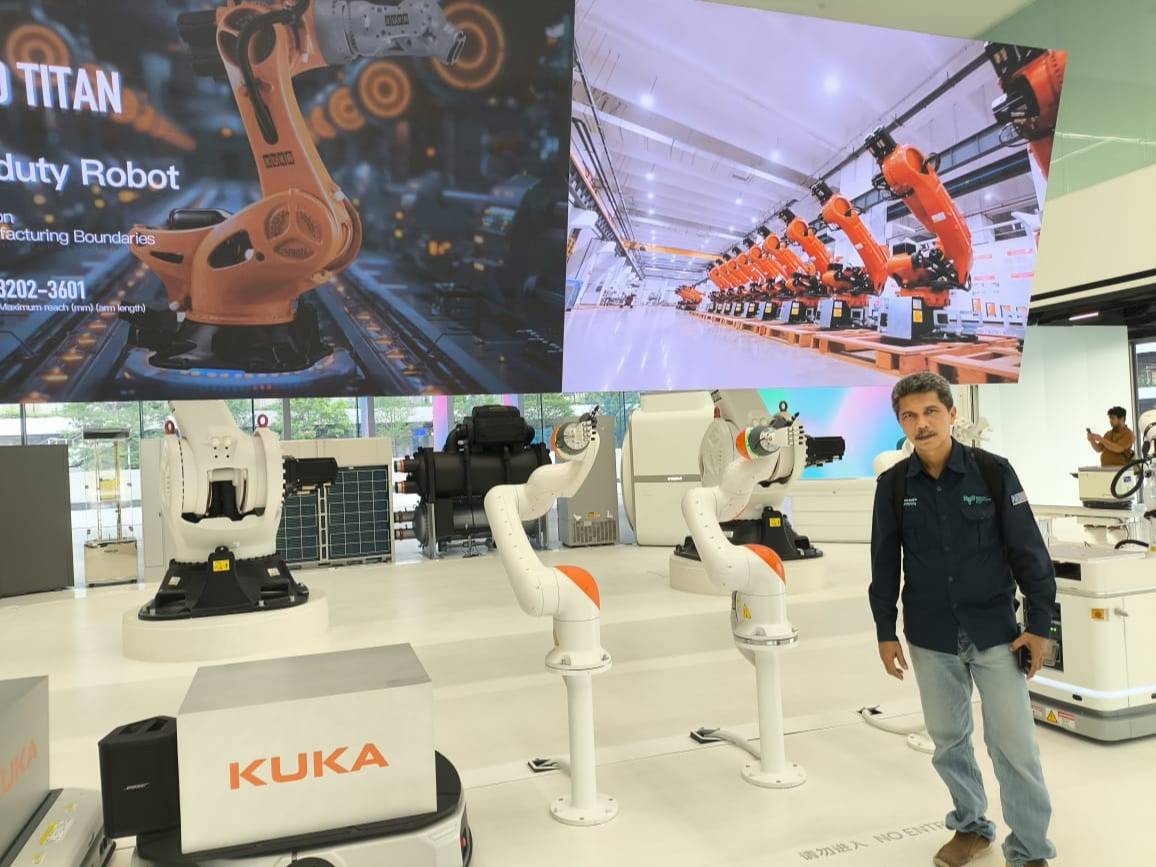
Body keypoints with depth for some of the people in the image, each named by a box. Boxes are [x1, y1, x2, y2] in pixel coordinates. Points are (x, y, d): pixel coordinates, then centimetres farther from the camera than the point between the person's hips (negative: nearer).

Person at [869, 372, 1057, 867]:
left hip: (995, 632, -2)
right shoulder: (893, 485, -3)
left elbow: (1028, 551, -4)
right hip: (931, 639, 2)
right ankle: (971, 826, 34)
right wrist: (886, 632, 4)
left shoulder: (992, 471, -9)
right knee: (948, 738, 14)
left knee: (1013, 744, 2)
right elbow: (885, 563, 3)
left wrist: (1039, 624, -5)